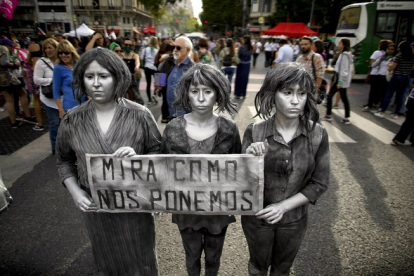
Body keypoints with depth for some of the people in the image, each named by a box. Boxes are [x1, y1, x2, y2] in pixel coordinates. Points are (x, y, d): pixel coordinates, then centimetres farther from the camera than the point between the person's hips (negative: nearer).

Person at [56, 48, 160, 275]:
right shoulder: (72, 120, -8)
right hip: (94, 206, 2)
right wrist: (75, 192, -7)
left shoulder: (139, 115, -15)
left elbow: (158, 152, -7)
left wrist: (138, 158, -27)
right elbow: (64, 161, 5)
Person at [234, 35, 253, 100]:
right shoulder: (251, 48, 1)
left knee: (239, 79, 6)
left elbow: (238, 56, -13)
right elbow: (251, 54, 6)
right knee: (245, 79, 12)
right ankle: (243, 94, 19)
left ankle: (238, 94, 11)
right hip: (247, 65, 5)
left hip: (241, 64, -5)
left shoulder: (241, 47, -16)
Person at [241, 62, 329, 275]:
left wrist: (284, 206, -17)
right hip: (256, 217, -1)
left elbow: (320, 183, -8)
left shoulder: (318, 134, -15)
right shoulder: (254, 132, -19)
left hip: (294, 220, 2)